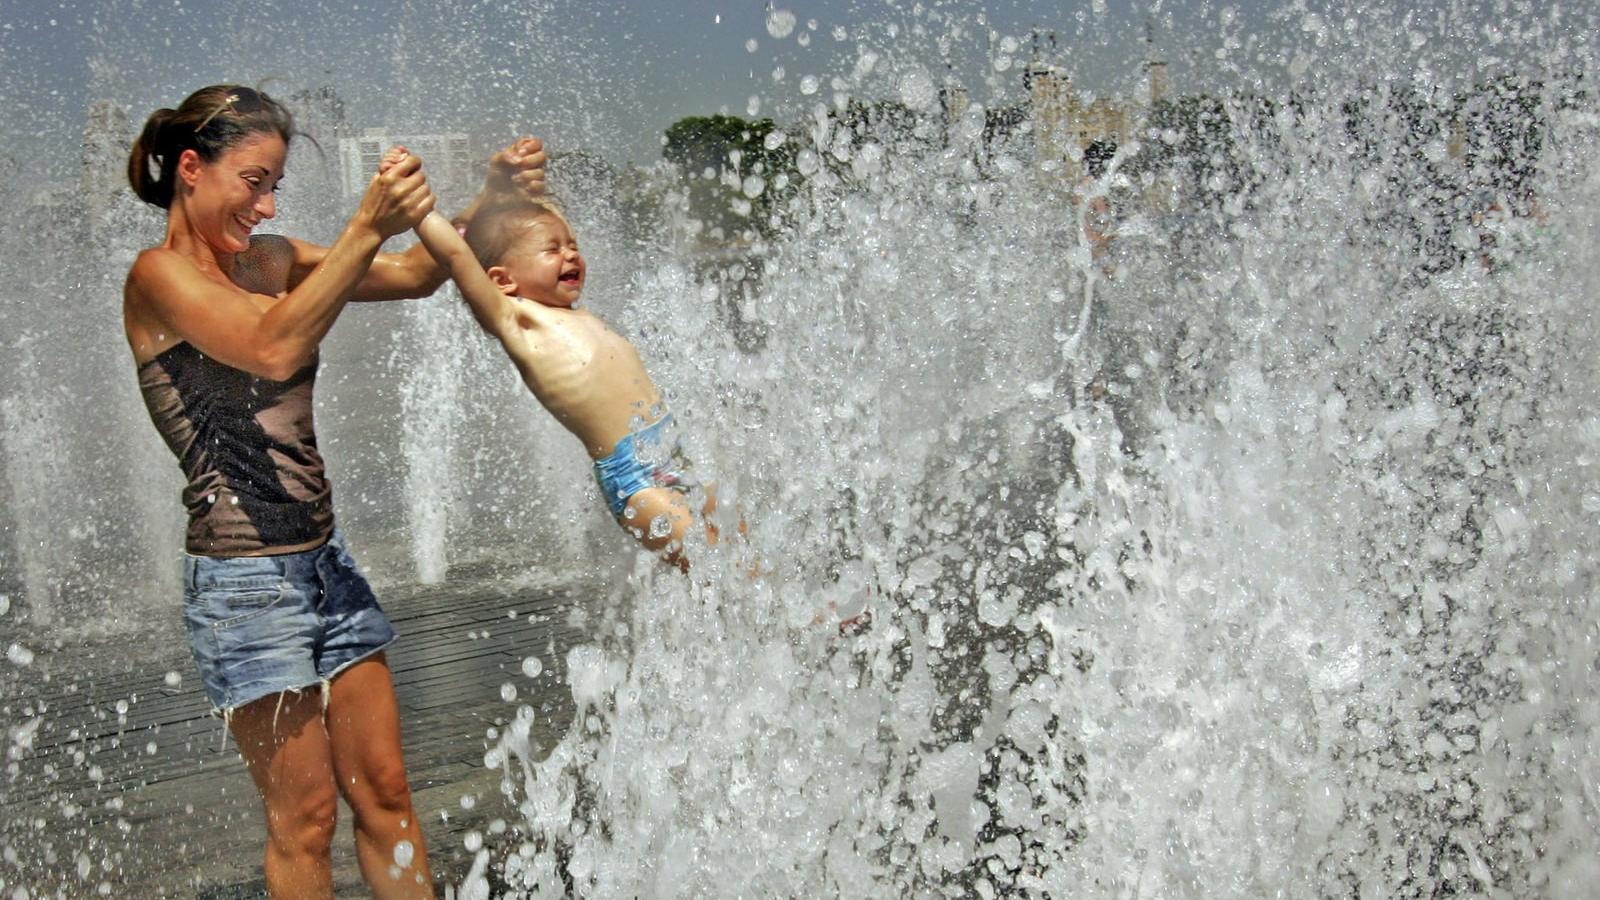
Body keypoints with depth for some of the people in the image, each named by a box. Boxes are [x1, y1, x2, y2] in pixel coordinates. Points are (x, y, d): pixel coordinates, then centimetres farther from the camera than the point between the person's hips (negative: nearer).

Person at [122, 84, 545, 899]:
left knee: (384, 794, 11)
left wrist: (490, 200, -6)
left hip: (323, 559, 7)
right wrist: (367, 228, -34)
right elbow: (275, 348, -27)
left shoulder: (269, 260, 12)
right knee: (304, 817, 2)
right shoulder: (159, 277, -10)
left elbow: (414, 275, 10)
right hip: (243, 578, -7)